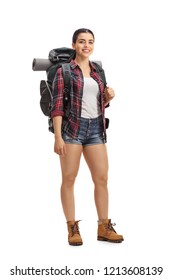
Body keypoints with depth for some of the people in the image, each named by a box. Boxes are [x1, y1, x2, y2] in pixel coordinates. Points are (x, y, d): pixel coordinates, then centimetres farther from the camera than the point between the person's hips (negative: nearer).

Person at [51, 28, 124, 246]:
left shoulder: (97, 71, 15)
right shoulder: (64, 70, -1)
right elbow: (57, 104, -8)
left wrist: (109, 96, 2)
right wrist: (58, 137, -15)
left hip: (95, 129, 5)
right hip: (72, 127, -5)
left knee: (102, 178, 2)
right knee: (69, 178, -2)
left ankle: (104, 228, 11)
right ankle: (72, 228, 7)